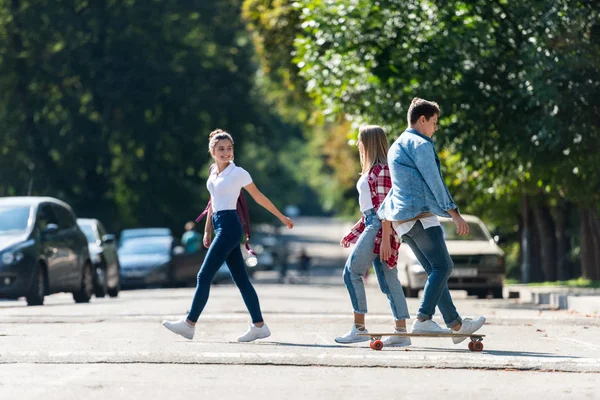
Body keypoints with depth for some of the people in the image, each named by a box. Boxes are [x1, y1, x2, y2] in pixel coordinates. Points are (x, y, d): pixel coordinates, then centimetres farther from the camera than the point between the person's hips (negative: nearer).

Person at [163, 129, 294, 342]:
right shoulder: (213, 171, 13)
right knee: (241, 278, 7)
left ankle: (189, 324, -3)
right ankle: (259, 325, 9)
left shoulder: (238, 173, -8)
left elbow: (259, 197, 0)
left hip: (229, 226, -8)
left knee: (204, 276, -7)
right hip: (220, 226, 8)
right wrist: (207, 231, 19)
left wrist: (282, 217, 5)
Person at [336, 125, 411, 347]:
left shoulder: (382, 170, -11)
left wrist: (385, 239, -21)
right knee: (388, 279, 5)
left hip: (380, 226, -10)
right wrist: (352, 234, 23)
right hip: (371, 224, 10)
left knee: (352, 271, -10)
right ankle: (401, 332, 3)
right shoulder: (371, 170, 19)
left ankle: (359, 328, -9)